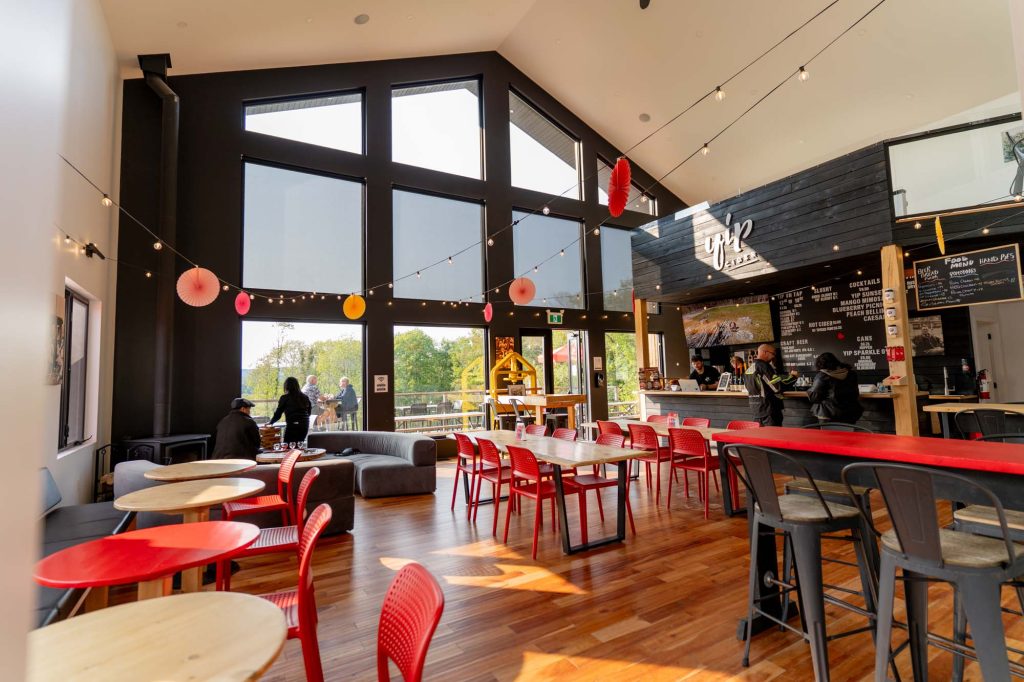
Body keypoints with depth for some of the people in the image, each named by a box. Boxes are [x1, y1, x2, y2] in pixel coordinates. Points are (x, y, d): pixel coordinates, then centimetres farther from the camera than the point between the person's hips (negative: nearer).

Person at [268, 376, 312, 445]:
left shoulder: (285, 398, -2)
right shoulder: (304, 397, 8)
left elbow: (278, 414, 2)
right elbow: (309, 412, 13)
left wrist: (270, 423, 17)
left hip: (292, 426, -5)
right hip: (305, 425, 5)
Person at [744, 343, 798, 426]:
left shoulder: (749, 369, 11)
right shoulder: (764, 366, -16)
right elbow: (778, 386, -20)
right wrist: (793, 376, -6)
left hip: (755, 408, 9)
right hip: (769, 409, -9)